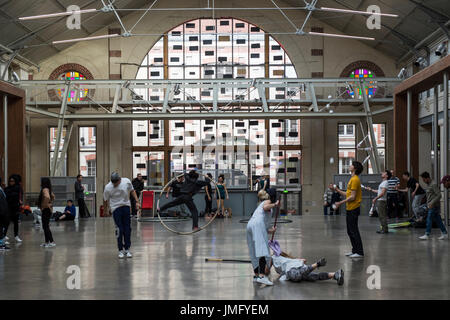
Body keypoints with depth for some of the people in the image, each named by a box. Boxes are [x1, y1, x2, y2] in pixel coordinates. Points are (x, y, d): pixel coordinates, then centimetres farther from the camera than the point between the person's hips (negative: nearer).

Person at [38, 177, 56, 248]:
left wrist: (45, 205, -24)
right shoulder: (48, 189, 12)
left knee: (46, 226, -7)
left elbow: (47, 197, -36)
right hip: (47, 210, 10)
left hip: (46, 210, -10)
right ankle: (47, 242, 20)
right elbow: (53, 197, 28)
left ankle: (52, 242, -7)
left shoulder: (45, 189, -17)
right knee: (45, 226, 15)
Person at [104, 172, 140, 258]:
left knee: (127, 229, 4)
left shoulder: (127, 181, -9)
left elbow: (132, 191, 8)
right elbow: (105, 200, -3)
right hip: (116, 208, -3)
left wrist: (137, 201, 5)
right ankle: (120, 250, 3)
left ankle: (127, 249, 13)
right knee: (119, 229, -8)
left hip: (126, 206, 3)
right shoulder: (108, 188, -16)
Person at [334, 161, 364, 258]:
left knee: (354, 231, -7)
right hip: (350, 209, 10)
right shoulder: (352, 179, 16)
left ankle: (359, 252, -3)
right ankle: (355, 250, 22)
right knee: (350, 231, 15)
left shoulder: (355, 180, -16)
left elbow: (352, 197, -20)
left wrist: (340, 203, -18)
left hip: (353, 209, -10)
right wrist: (337, 190, 15)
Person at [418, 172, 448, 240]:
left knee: (429, 220, -10)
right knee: (438, 220, 10)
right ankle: (445, 233, 14)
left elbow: (439, 195, -19)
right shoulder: (427, 185, 15)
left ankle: (427, 235, -10)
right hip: (430, 206, 9)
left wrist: (432, 203, -24)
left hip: (434, 206, -9)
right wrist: (427, 204, 20)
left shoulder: (434, 185, -13)